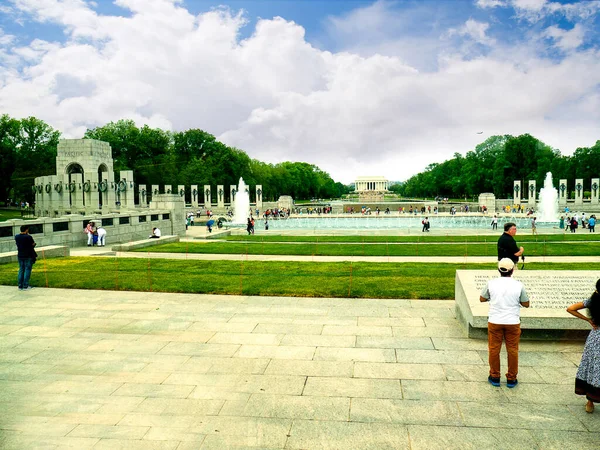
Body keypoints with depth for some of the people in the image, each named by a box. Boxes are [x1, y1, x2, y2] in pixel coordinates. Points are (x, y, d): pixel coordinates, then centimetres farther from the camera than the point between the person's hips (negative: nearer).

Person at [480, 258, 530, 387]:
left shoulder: (491, 283, -8)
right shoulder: (518, 285, -9)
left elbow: (482, 299, 3)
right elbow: (526, 304, 0)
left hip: (495, 322, 0)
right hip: (513, 322, 0)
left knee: (494, 350, 11)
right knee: (513, 350, 13)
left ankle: (495, 377, 20)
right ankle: (511, 379, 21)